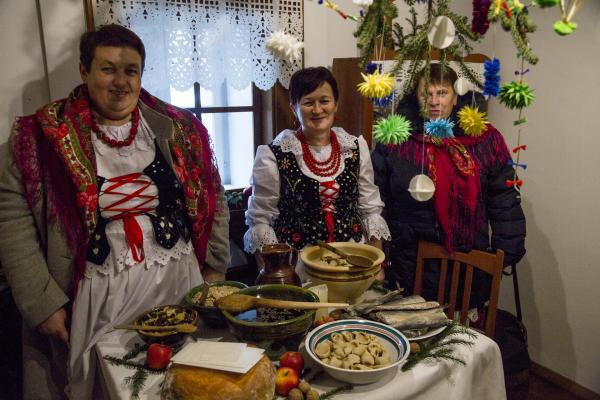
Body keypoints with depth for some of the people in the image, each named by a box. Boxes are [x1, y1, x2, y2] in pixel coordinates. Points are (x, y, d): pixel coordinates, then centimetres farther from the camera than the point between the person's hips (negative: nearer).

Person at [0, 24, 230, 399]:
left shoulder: (179, 130, 2)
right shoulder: (45, 136, -4)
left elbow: (213, 199, 7)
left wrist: (215, 268, 4)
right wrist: (42, 302, -9)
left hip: (180, 286, 2)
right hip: (99, 299, -2)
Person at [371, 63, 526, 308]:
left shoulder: (485, 139, 2)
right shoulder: (395, 140, -2)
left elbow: (504, 199, 6)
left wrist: (507, 250, 3)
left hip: (469, 265, 1)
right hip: (410, 265, -1)